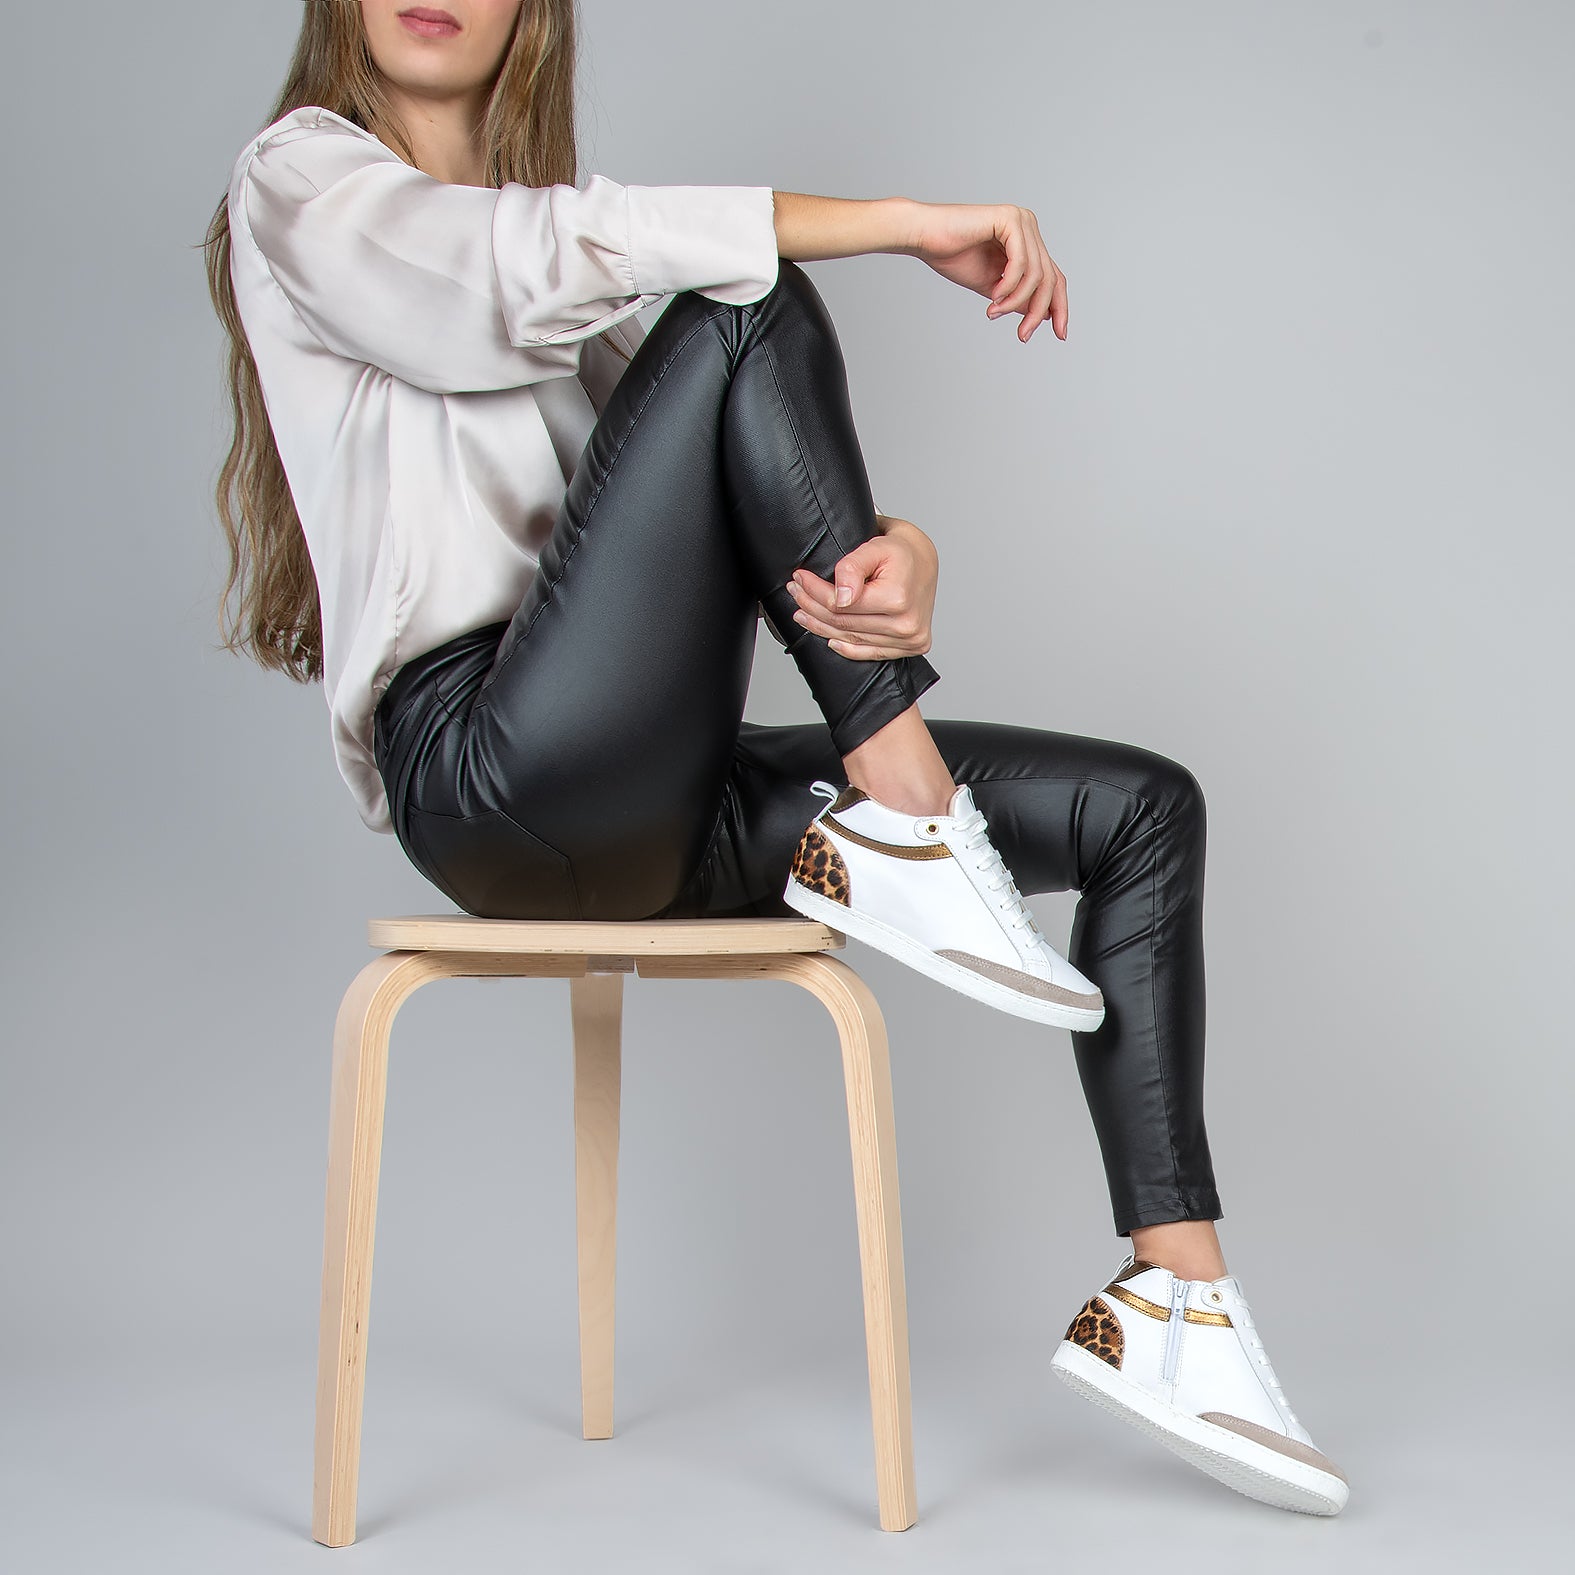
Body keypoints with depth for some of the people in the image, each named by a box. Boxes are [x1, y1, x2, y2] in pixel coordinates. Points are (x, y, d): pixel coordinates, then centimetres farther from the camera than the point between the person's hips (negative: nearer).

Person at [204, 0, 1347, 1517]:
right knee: (750, 313, -19)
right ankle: (902, 820, -18)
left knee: (1144, 809, 0)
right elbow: (527, 268, -17)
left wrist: (899, 553, -13)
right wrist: (902, 223, -17)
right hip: (482, 760, -7)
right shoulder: (301, 181, 7)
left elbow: (766, 494, 11)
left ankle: (1168, 1301, -5)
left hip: (651, 804, 7)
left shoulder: (581, 209, 26)